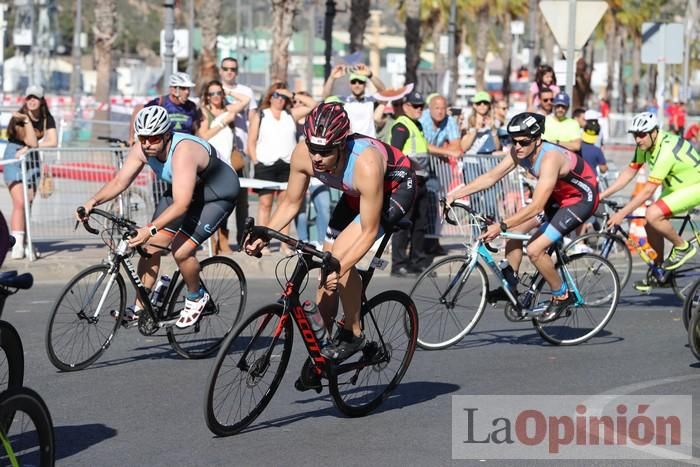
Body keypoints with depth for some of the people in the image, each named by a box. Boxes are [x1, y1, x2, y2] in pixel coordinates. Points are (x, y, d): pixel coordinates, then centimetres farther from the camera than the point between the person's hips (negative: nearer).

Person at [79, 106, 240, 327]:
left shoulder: (183, 152, -39)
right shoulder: (142, 149, -17)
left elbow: (181, 204, -44)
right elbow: (120, 181, -12)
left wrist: (150, 229, -52)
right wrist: (93, 201, -29)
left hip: (217, 195, -8)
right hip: (184, 190, 8)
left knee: (181, 250, -20)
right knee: (153, 244, -3)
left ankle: (196, 298, 7)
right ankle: (140, 307, 7)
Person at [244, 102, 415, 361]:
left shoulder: (366, 163, -41)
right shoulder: (303, 154, -26)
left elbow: (369, 231, -34)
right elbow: (291, 203, -8)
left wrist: (339, 270, -43)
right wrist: (263, 236, -22)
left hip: (396, 188, -7)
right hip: (356, 194, 7)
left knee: (340, 255, -25)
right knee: (327, 274, 5)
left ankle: (352, 334, -7)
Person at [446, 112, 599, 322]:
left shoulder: (550, 159, -35)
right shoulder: (519, 152, -11)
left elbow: (536, 207, -39)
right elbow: (491, 177, -6)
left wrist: (501, 226, -43)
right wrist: (456, 194, -16)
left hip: (582, 199, -9)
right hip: (558, 196, 9)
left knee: (535, 250, -17)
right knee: (515, 230, -1)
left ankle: (562, 296, 2)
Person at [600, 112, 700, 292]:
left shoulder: (666, 150, -33)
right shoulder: (644, 146, -6)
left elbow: (648, 191, -32)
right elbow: (629, 173, 2)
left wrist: (622, 214, -30)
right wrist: (602, 195, -4)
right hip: (675, 186, 9)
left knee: (653, 215, -26)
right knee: (651, 225, 0)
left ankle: (682, 247, -4)